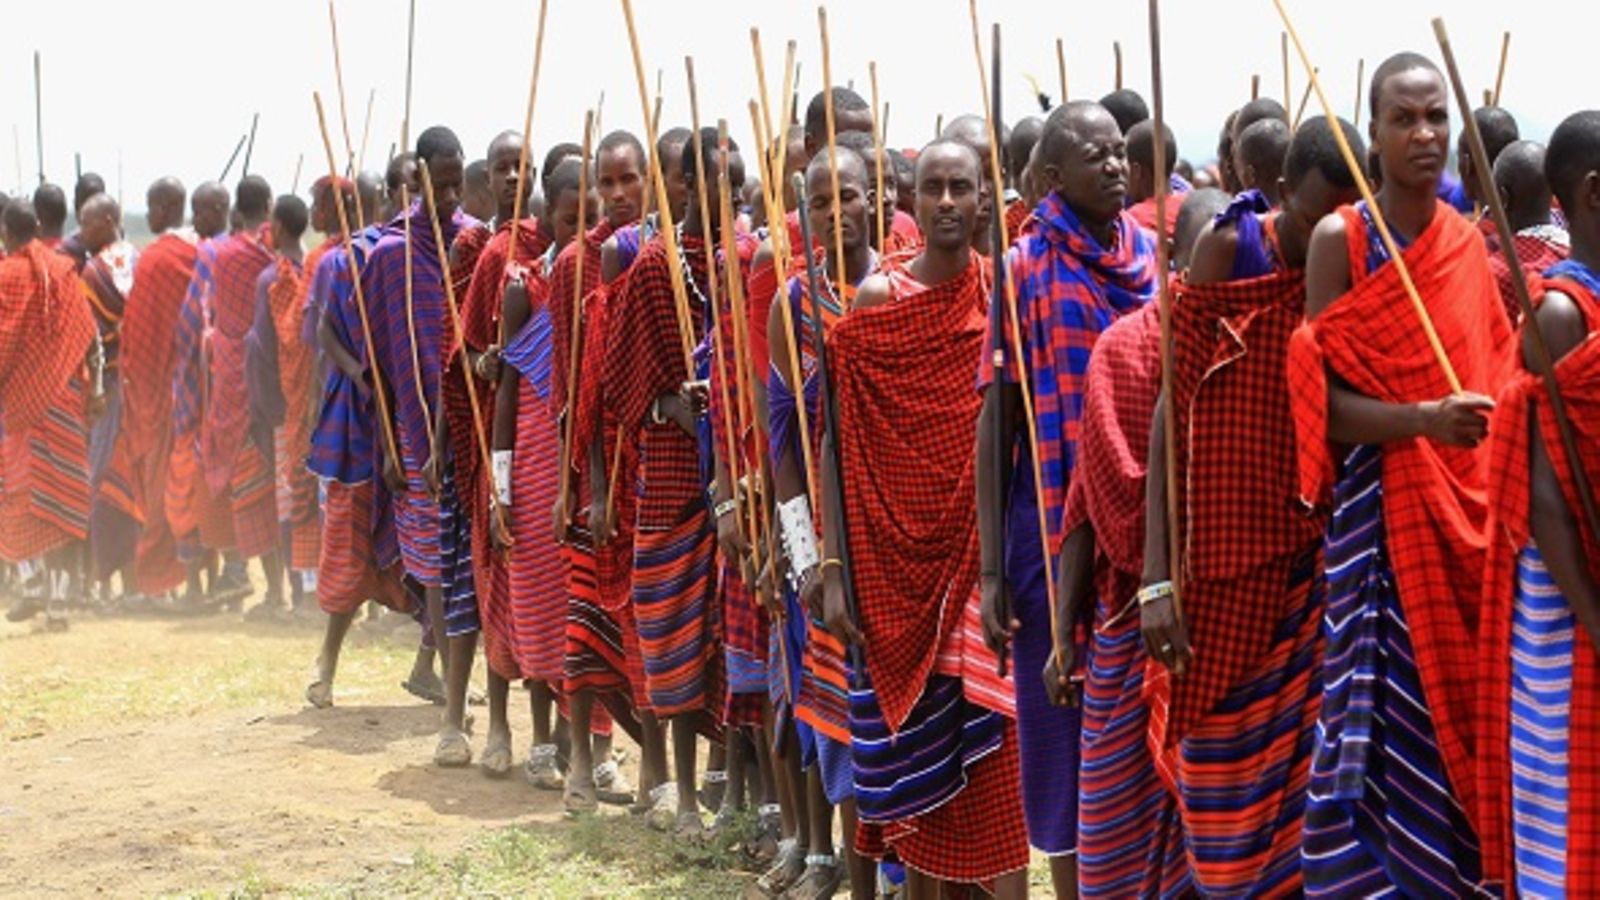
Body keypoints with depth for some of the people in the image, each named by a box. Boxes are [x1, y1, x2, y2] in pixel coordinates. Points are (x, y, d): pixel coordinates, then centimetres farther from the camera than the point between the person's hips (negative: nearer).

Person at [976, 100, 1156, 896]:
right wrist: (991, 570, -8)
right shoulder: (1025, 270, -4)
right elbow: (996, 421, -4)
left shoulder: (1156, 258, 7)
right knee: (1069, 729, 2)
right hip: (1056, 529, -3)